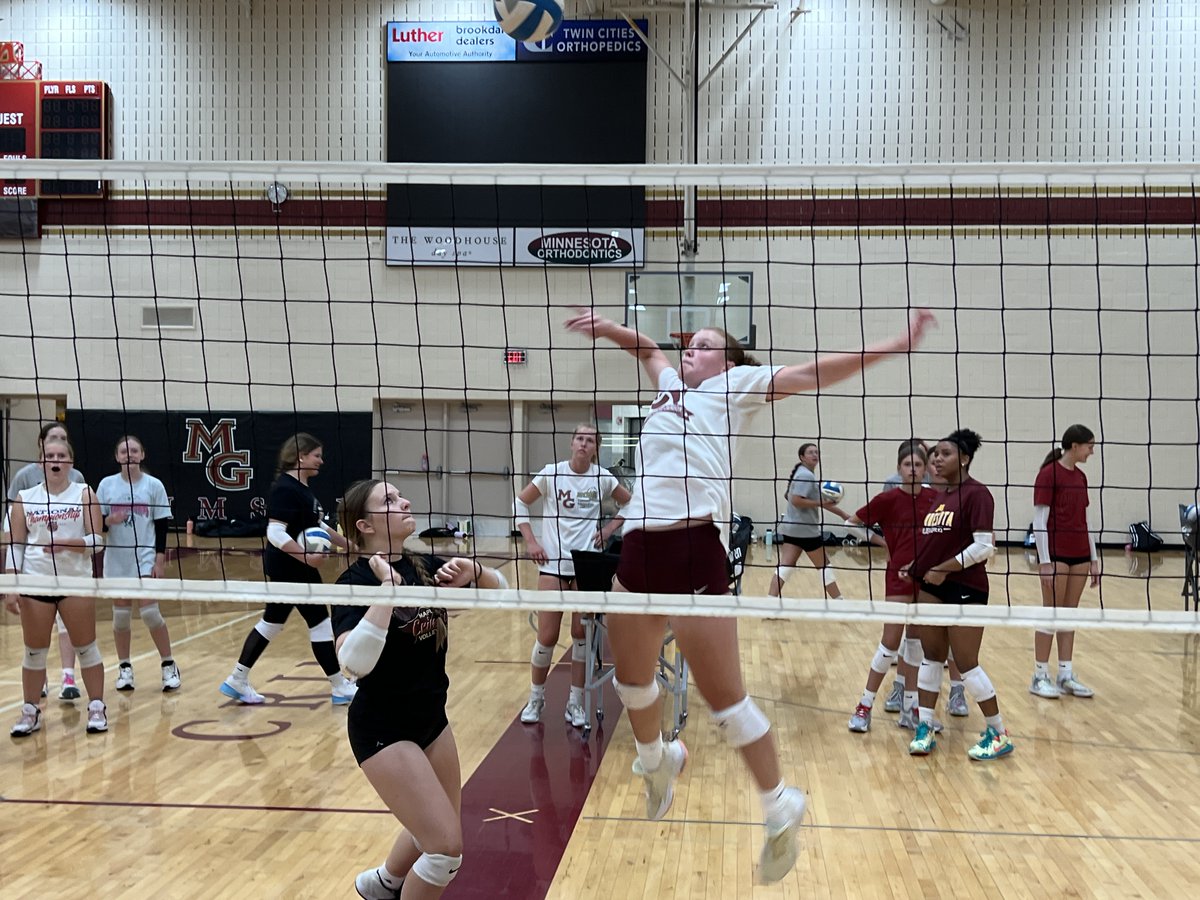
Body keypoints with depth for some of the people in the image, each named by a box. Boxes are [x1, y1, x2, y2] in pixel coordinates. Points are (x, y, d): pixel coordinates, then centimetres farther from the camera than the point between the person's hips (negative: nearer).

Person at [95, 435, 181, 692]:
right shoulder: (107, 485, 2)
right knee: (121, 614, 6)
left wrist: (160, 560, -7)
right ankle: (124, 667, 18)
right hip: (117, 558, 2)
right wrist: (108, 521, -18)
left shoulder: (154, 485, -1)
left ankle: (168, 665, 6)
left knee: (149, 612, -7)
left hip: (145, 558, -2)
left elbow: (162, 526, -1)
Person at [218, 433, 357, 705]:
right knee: (319, 622, -1)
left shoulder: (303, 488, 12)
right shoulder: (285, 489, -19)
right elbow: (276, 534, -27)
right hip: (289, 568, -10)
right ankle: (341, 688, 10)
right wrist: (306, 556, -32)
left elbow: (317, 527, 22)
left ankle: (237, 681, 22)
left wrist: (347, 544, 20)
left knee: (272, 623, 15)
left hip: (297, 568, 10)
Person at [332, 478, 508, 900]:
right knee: (447, 847, -10)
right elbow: (353, 663, -36)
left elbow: (500, 588, 7)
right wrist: (389, 587, -36)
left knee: (437, 833, 22)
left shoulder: (423, 566, 0)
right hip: (383, 730, -7)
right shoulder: (355, 581, -20)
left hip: (431, 718, 7)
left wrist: (473, 572, -14)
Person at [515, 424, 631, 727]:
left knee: (582, 634, 3)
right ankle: (536, 697, 21)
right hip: (553, 564, -1)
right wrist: (530, 541, -2)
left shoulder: (603, 477, 0)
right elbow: (520, 503, 5)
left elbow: (630, 504, 15)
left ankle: (575, 702, 16)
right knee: (547, 637, 1)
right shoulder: (552, 473, -3)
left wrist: (610, 528, 3)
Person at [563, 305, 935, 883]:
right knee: (631, 676, 19)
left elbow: (809, 375, 1)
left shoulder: (737, 383, 8)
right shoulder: (671, 382, 25)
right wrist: (604, 327, 37)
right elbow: (647, 348, 45)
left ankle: (781, 808, 12)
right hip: (639, 545, 7)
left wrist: (894, 346, -6)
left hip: (693, 547, -7)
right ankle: (657, 761, 47)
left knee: (723, 696, -5)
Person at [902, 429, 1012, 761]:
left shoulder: (976, 493, -13)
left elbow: (984, 547, -19)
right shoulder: (942, 495, 12)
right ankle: (925, 729, 18)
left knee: (966, 663, -2)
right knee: (931, 657, 11)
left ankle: (1000, 734, 13)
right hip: (932, 587, 8)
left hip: (965, 589, -8)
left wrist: (944, 569, -19)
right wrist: (916, 565, 6)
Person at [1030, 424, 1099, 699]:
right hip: (1056, 554, -7)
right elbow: (1039, 521, -13)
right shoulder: (1048, 474, -10)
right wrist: (1044, 561, -16)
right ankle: (1040, 677, 7)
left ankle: (1066, 676, 15)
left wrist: (1093, 557, 14)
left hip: (1079, 555, 7)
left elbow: (1084, 520, 16)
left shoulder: (1080, 477, 11)